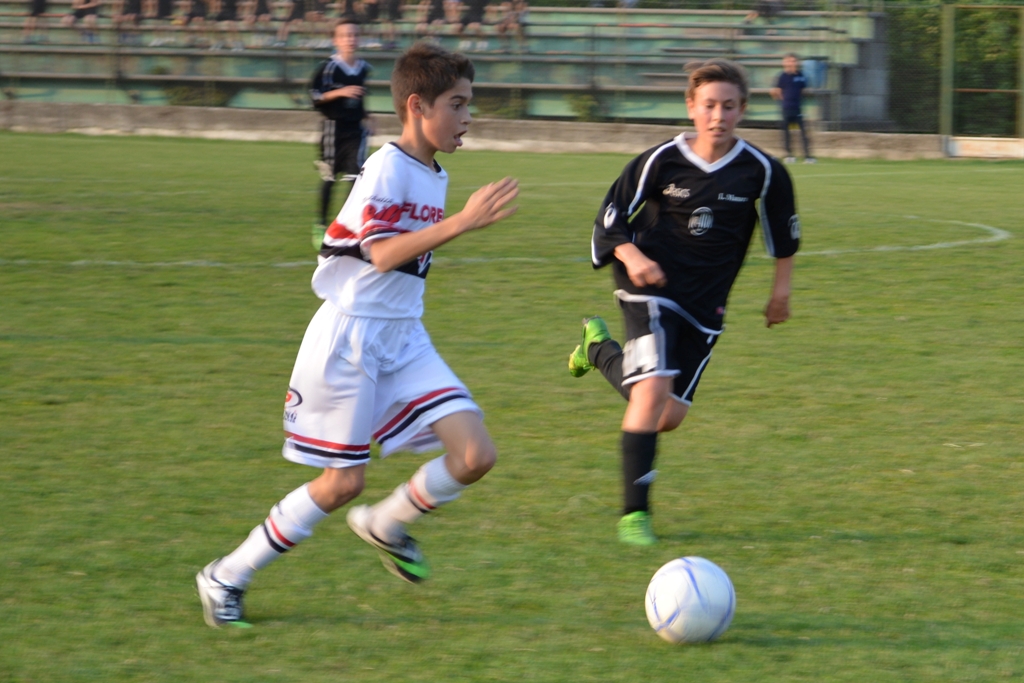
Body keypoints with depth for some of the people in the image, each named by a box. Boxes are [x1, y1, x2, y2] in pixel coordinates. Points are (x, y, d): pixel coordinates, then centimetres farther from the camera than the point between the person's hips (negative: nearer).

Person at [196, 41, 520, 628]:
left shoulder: (435, 176, 10)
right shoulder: (387, 168, -16)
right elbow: (384, 254, -29)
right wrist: (462, 222, -34)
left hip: (404, 338, 8)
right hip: (350, 336, -8)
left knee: (476, 455, -8)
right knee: (343, 482, -4)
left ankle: (386, 526, 19)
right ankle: (227, 578, 12)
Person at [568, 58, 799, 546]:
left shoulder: (761, 172, -5)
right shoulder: (660, 162, -10)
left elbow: (783, 231, 13)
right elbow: (609, 223, -4)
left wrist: (781, 290, 14)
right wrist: (632, 257, -22)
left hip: (705, 304, 3)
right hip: (653, 290, -3)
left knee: (669, 417, 4)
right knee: (653, 388, -24)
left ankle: (600, 349, 34)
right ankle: (634, 513, -15)